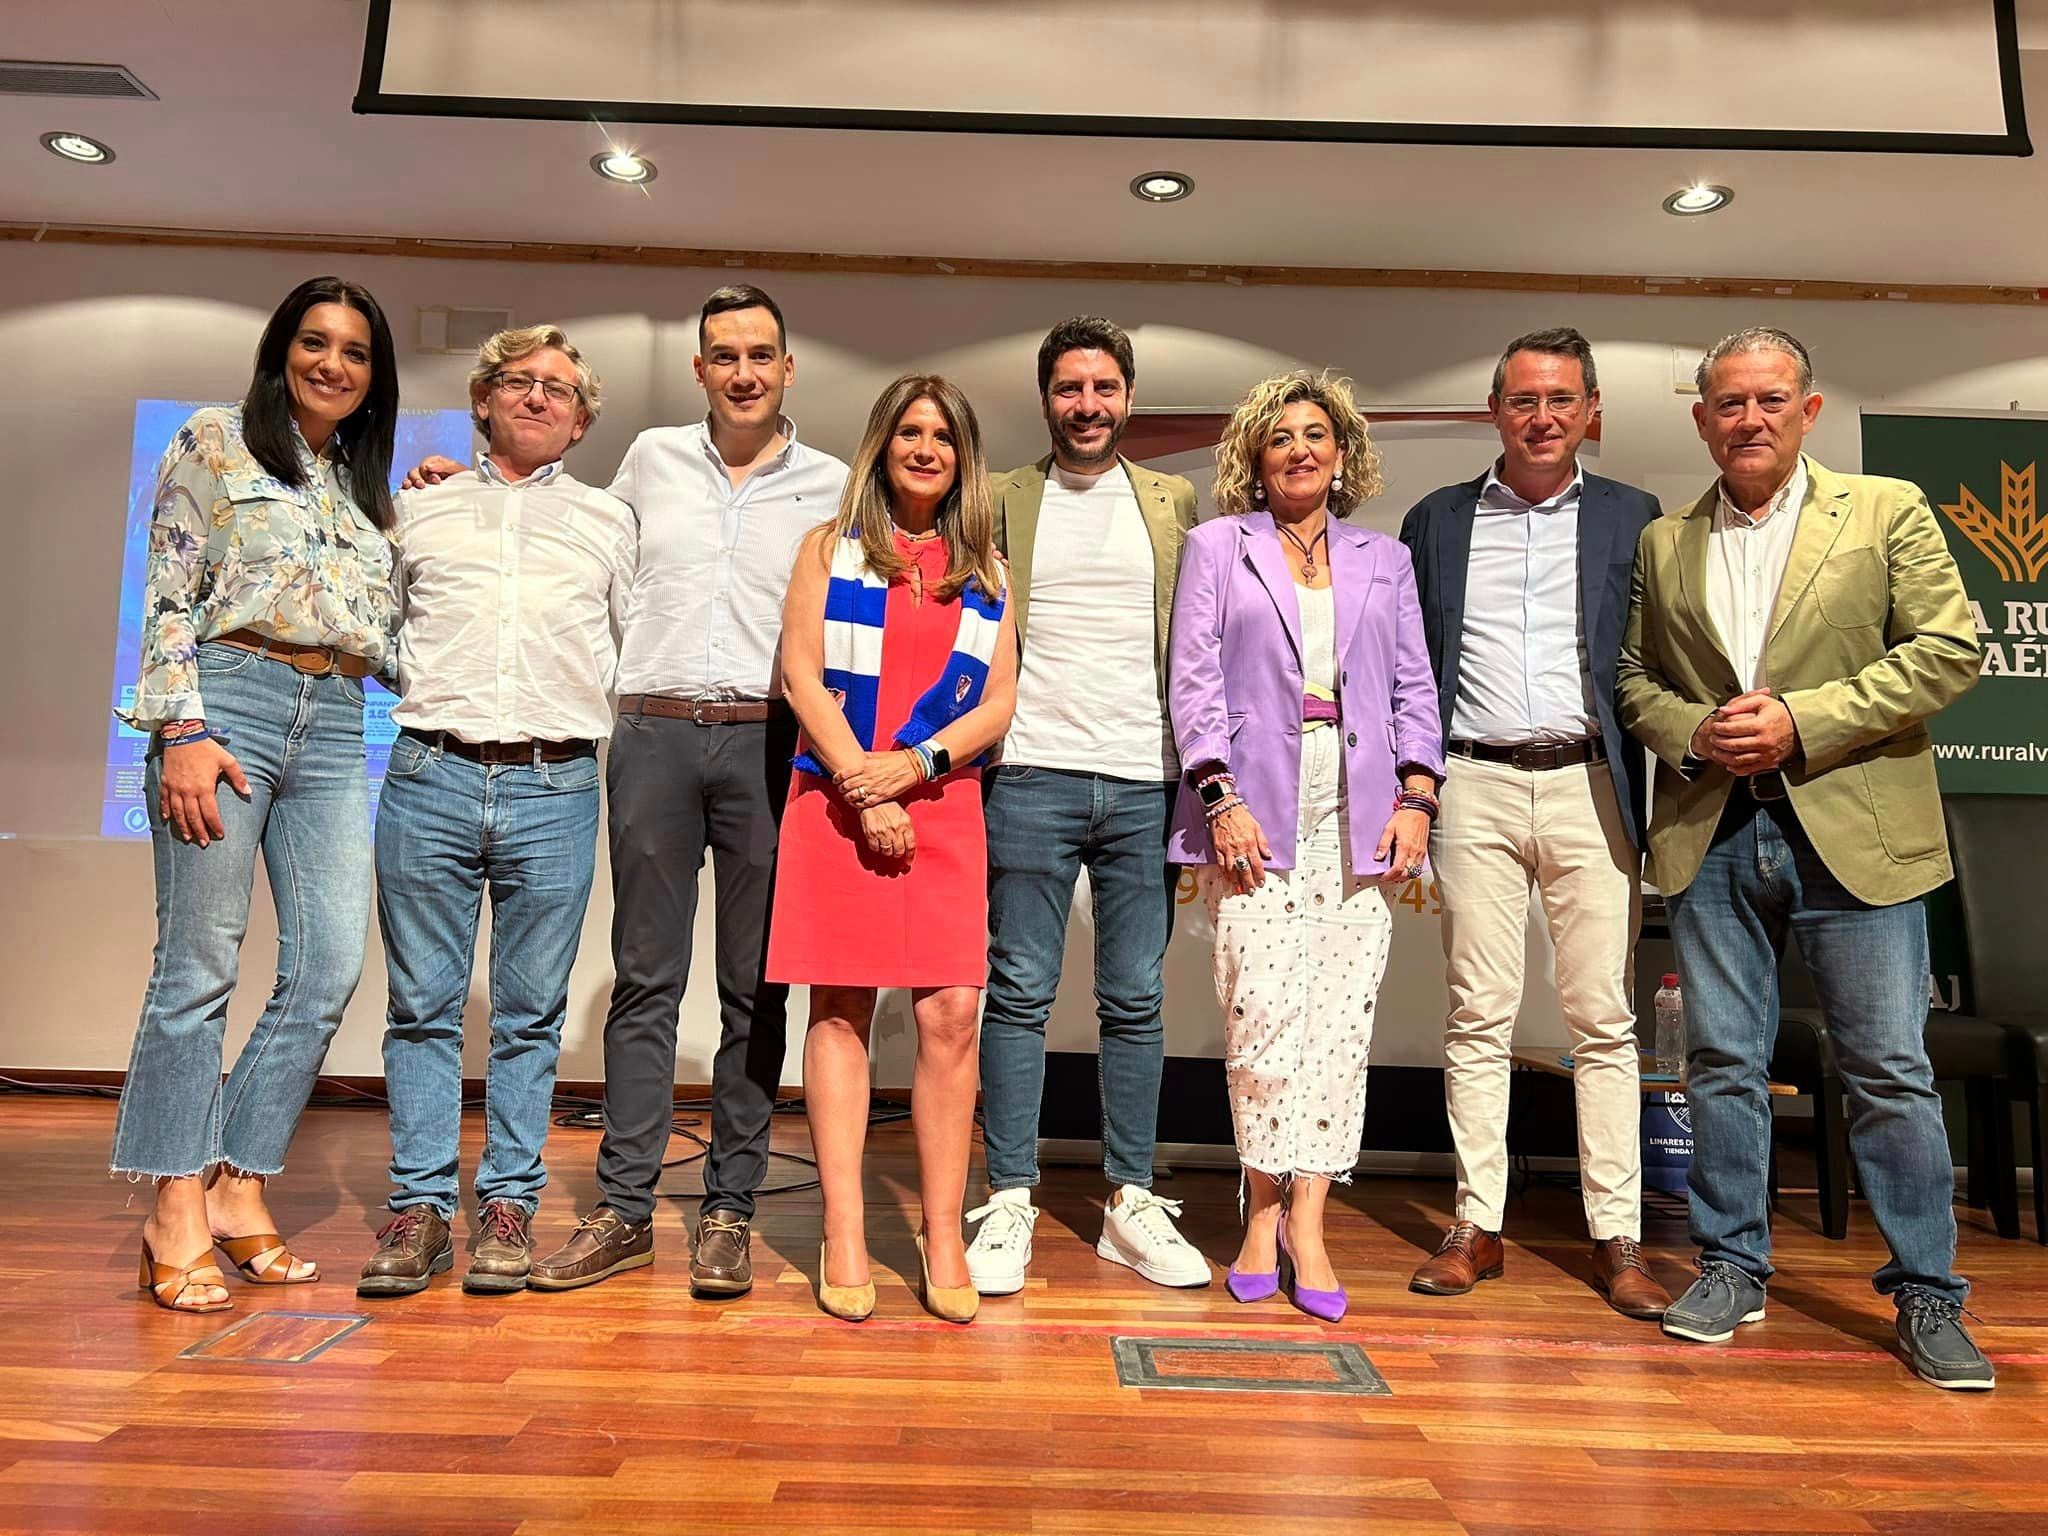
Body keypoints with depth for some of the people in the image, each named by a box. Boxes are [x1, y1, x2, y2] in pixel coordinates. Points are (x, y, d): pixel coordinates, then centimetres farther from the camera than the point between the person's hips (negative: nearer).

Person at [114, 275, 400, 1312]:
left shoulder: (368, 485, 22)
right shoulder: (215, 444, 8)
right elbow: (168, 599, -1)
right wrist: (183, 730, -12)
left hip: (334, 726, 5)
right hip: (231, 698, -5)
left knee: (329, 970, -3)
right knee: (200, 963, -5)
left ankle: (238, 1188, 9)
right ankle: (177, 1211, 4)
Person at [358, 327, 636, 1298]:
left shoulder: (610, 520, 15)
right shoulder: (421, 509, 16)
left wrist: (601, 728, 7)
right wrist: (428, 700, 11)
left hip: (555, 789, -1)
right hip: (431, 779, 1)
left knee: (532, 1011, 4)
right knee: (423, 1004, 3)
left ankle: (509, 1202, 13)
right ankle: (420, 1204, 12)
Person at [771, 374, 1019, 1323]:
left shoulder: (984, 569, 14)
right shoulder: (830, 548, 10)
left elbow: (999, 702, 6)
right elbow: (801, 674, 0)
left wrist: (912, 765, -9)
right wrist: (862, 789, -8)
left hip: (944, 806, 1)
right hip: (835, 801, -1)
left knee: (950, 1014, -4)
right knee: (842, 1009, 0)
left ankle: (942, 1236, 6)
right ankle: (843, 1235, 7)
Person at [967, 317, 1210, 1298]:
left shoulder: (1173, 502, 13)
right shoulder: (1000, 500, 9)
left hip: (1146, 782, 2)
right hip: (1031, 775, -1)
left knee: (1136, 1000, 7)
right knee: (1019, 992, 1)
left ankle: (1130, 1202, 18)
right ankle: (1009, 1205, 11)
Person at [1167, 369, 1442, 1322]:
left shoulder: (1385, 560, 20)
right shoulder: (1217, 547, 13)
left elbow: (1415, 688, 14)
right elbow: (1194, 681, 3)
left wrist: (1416, 796, 0)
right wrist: (1222, 798, -8)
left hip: (1360, 818, 2)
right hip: (1255, 813, -2)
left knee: (1341, 1017, -3)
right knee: (1262, 1013, -8)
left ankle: (1307, 1223, 4)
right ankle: (1265, 1215, 8)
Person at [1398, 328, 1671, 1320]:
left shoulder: (1631, 519, 10)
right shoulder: (1436, 521, 12)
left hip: (1589, 788, 0)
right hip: (1476, 790, 0)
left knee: (1604, 1019, 2)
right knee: (1478, 1016, 3)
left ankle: (1616, 1240, 11)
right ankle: (1477, 1228, 12)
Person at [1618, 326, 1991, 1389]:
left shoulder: (1888, 512, 5)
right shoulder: (1662, 544, 12)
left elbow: (1948, 651, -3)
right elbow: (1632, 676, 13)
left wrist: (1802, 722, -13)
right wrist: (1692, 733, -7)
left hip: (1854, 832, -2)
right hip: (1711, 835, 2)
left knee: (1889, 1069, 2)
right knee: (1721, 1061, 8)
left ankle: (1927, 1294, 18)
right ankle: (1733, 1266, 22)